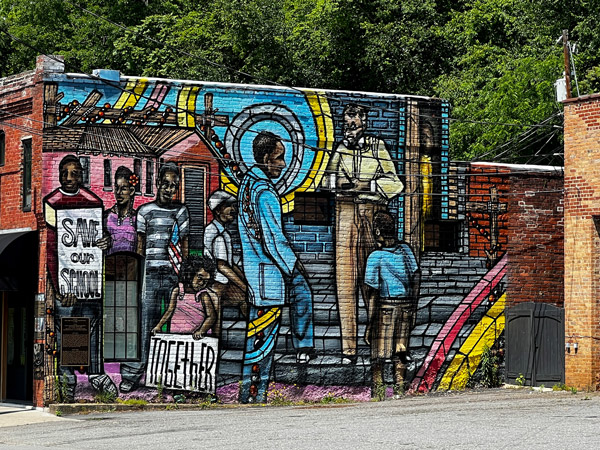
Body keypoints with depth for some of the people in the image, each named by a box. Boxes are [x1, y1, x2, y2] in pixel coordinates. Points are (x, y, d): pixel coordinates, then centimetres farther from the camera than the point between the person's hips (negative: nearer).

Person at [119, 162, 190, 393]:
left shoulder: (181, 212, 12)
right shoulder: (145, 211, 9)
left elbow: (184, 246, 12)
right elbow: (140, 245, 10)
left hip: (174, 276, 1)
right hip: (151, 275, -1)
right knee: (144, 324, -6)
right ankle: (131, 376, -5)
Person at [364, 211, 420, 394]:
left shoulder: (375, 257, -10)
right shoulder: (405, 250, 3)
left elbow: (373, 292, -11)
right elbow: (416, 276, 5)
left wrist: (370, 323, -8)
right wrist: (413, 306, 14)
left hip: (385, 305, -4)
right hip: (406, 305, 4)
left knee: (378, 351, 3)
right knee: (400, 350, 11)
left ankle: (377, 390, 2)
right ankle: (400, 389, 10)